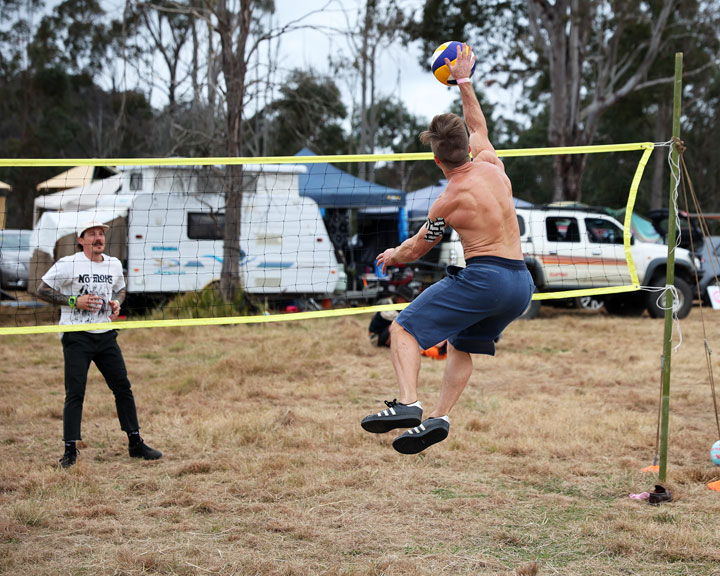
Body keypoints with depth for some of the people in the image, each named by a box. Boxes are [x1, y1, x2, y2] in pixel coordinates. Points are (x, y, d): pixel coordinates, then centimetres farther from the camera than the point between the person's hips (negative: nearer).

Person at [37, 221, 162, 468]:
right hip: (77, 337, -5)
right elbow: (42, 290, -5)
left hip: (106, 336, 5)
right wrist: (74, 301, -15)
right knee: (75, 392, -7)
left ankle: (135, 443, 16)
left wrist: (117, 302, 3)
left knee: (123, 387, 6)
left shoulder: (114, 265, 9)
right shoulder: (67, 264, -8)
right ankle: (70, 450, 1)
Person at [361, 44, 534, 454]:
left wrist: (393, 255, 30)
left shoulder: (450, 201, -7)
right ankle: (440, 417, 9)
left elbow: (416, 249, 9)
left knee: (404, 329, -3)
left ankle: (408, 403, -21)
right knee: (461, 346, 23)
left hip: (483, 277, -8)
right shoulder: (493, 167, 7)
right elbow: (479, 128, 30)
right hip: (521, 283, 8)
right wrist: (464, 82, 35)